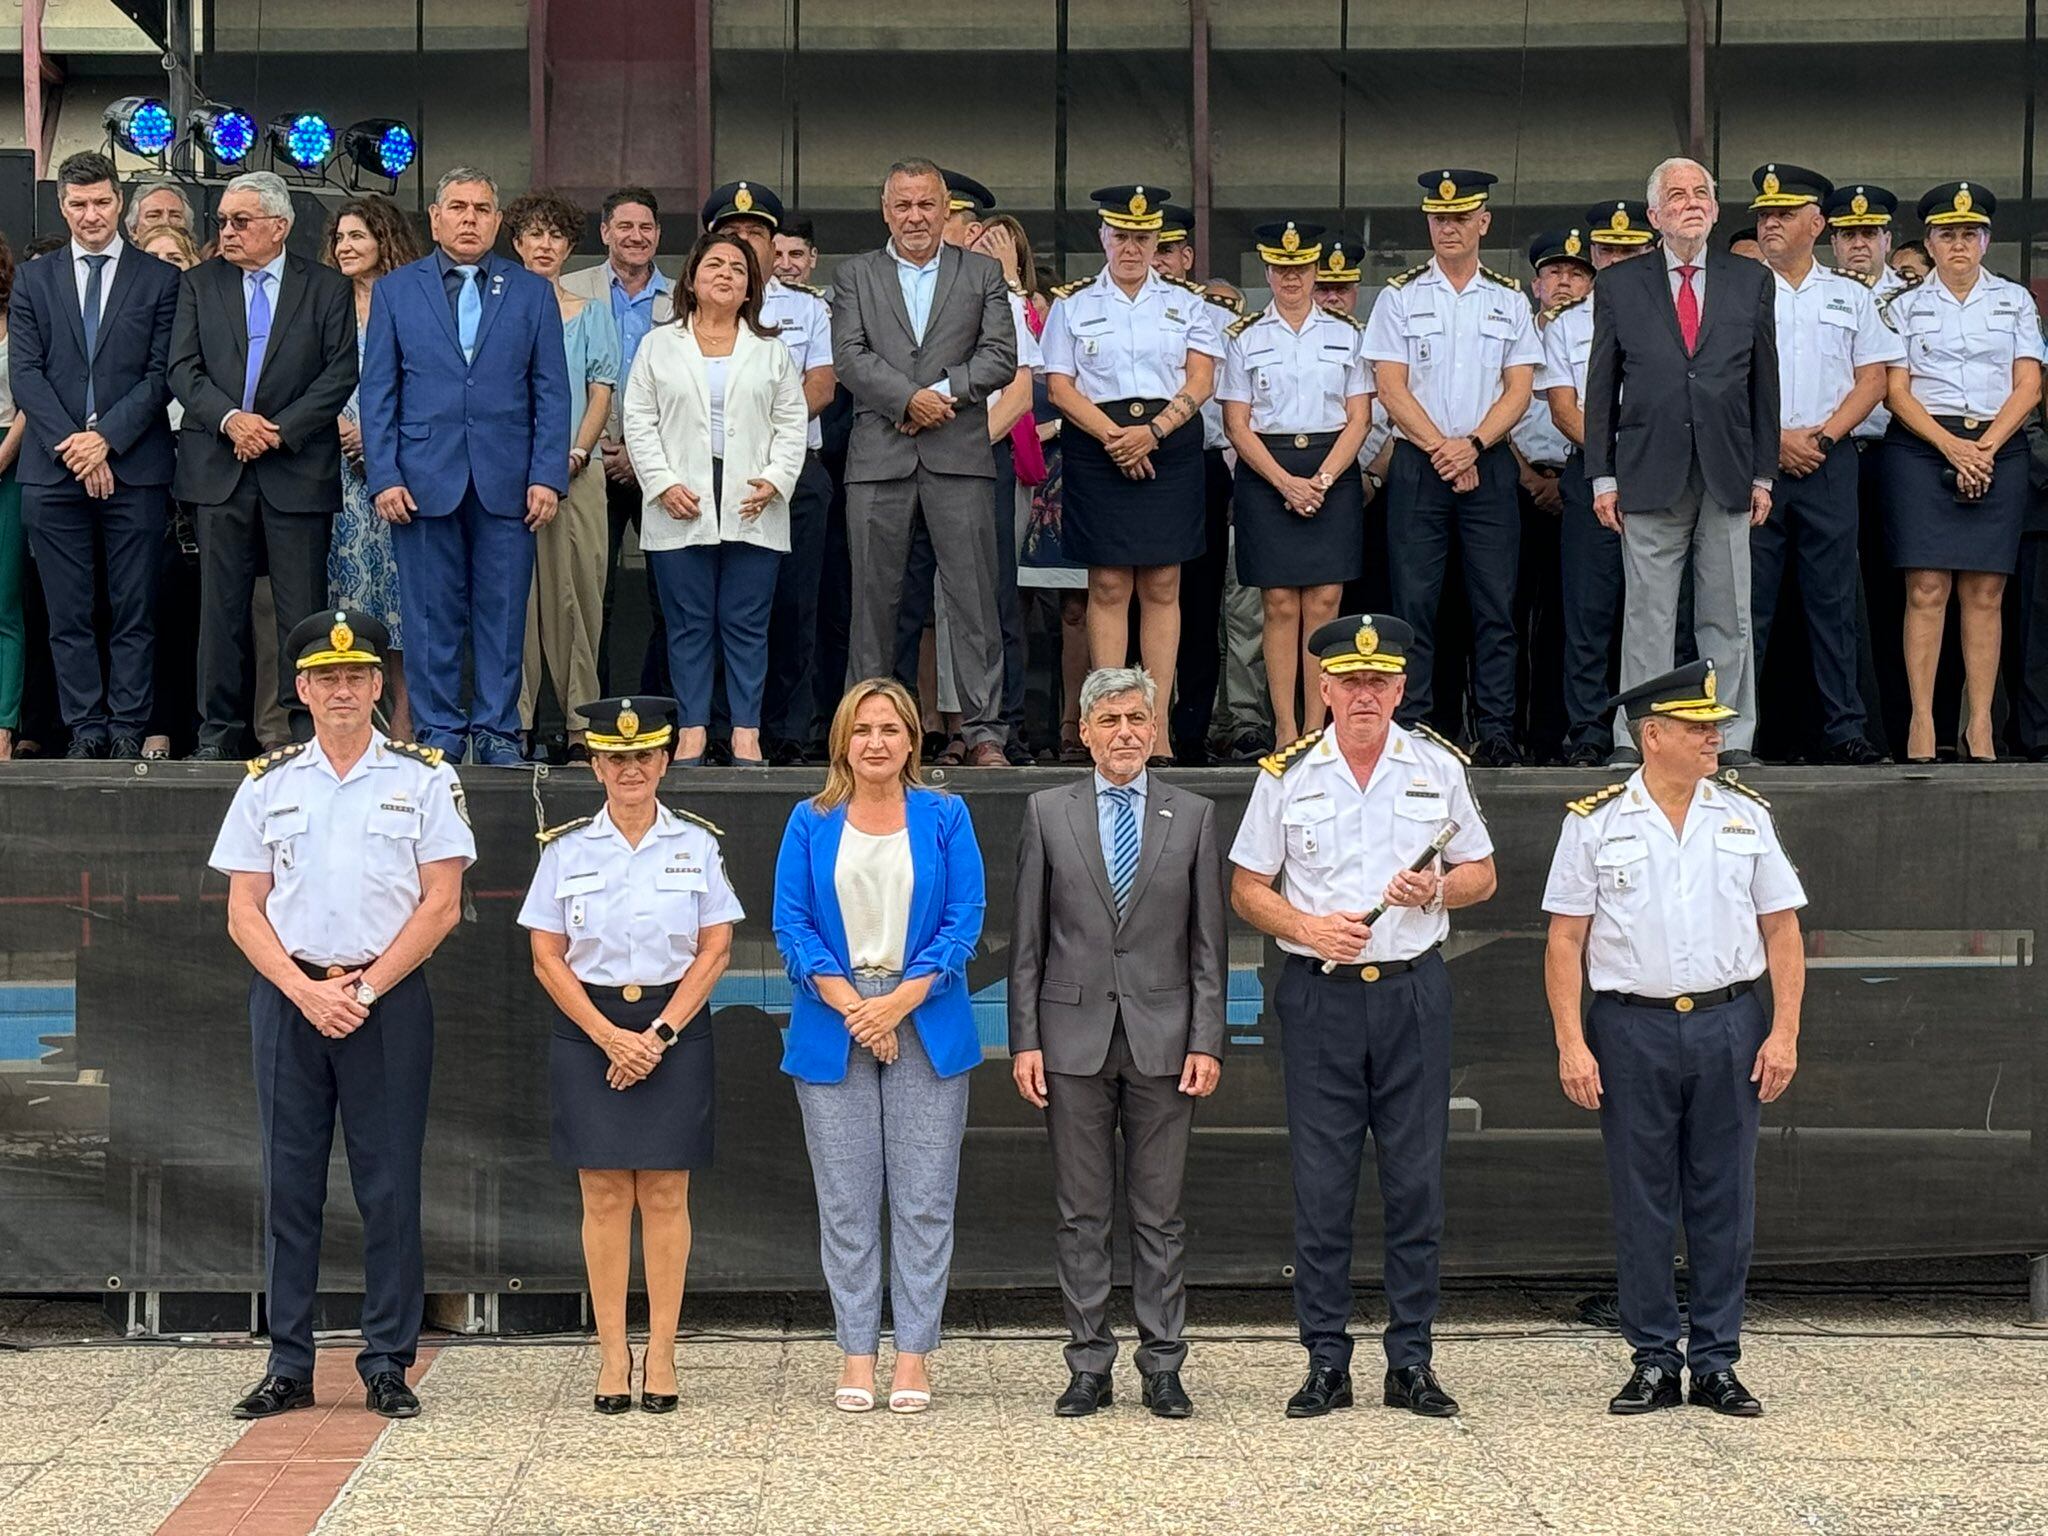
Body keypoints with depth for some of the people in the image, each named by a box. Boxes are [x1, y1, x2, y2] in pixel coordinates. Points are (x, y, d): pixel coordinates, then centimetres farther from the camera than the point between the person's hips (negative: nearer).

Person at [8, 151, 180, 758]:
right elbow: (25, 373, 4)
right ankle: (85, 729, 7)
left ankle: (127, 727, 5)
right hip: (53, 472, 2)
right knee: (68, 614, 2)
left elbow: (162, 375, 0)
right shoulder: (33, 281, 12)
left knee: (134, 611, 0)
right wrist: (72, 444, -9)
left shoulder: (159, 279, 7)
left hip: (133, 467, -2)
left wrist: (106, 438, -11)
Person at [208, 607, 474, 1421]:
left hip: (388, 996, -2)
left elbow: (441, 906, -1)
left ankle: (388, 1364, 5)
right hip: (287, 995, 2)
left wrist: (365, 989, -9)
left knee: (389, 1186, -1)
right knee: (289, 1183, 3)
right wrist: (306, 990, -8)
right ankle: (289, 1365, 9)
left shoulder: (423, 778, 4)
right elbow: (243, 911, 7)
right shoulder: (268, 783, 10)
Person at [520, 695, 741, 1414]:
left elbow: (715, 951, 2)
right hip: (588, 1030, 0)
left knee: (666, 1193, 1)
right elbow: (547, 957, 2)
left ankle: (661, 1354, 6)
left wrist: (660, 1032, -8)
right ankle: (612, 1357, 4)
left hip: (675, 1032, 0)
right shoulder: (566, 849, 4)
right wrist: (611, 1036, -8)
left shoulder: (696, 844, 4)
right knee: (604, 1193, 0)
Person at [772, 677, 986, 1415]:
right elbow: (792, 925, 2)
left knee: (924, 1200, 0)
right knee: (846, 1202, 2)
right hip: (833, 1027, 1)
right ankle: (856, 1353, 9)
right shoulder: (811, 823, 7)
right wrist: (851, 1007, -11)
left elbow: (964, 921, 0)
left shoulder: (945, 818, 5)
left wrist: (898, 1003, -11)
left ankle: (914, 1354, 6)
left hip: (926, 1026, 0)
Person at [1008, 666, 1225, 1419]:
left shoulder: (1193, 815, 6)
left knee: (1160, 1214, 4)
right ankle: (1089, 1365, 11)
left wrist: (1207, 1040, -3)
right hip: (1074, 1038, 0)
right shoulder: (1047, 812, 6)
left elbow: (1209, 940, 5)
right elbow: (1027, 939, 5)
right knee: (1082, 1215, 5)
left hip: (1162, 1039, 0)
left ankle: (1162, 1367, 10)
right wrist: (1024, 1039, -1)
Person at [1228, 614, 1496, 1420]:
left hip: (1414, 991, 1)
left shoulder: (1438, 767, 6)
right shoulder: (1287, 774, 3)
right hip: (1319, 992, -1)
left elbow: (1481, 874, 13)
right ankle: (1325, 1362, 8)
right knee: (1320, 1187, 1)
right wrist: (1309, 929, -11)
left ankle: (1411, 1361, 10)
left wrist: (1435, 889, -9)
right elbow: (1247, 888, 7)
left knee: (1417, 1182, 3)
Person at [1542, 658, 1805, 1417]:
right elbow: (1565, 939, 1)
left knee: (1724, 1202, 4)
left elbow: (1782, 930, 9)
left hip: (1729, 1023, 2)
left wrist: (1784, 1032, 0)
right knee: (1641, 1204, 3)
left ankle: (1715, 1362, 12)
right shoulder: (1595, 822, 1)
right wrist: (1571, 1043, -7)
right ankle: (1653, 1361, 12)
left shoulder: (1746, 815, 7)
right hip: (1632, 1027, -2)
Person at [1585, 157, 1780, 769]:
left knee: (1727, 616, 4)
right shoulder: (1619, 286, 7)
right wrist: (1602, 476, 1)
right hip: (1649, 476, -1)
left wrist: (1763, 474, 6)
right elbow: (1600, 387, 7)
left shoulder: (1751, 282, 10)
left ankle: (1731, 738, 9)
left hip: (1727, 476, 1)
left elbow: (1764, 381, 10)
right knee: (1648, 616, 0)